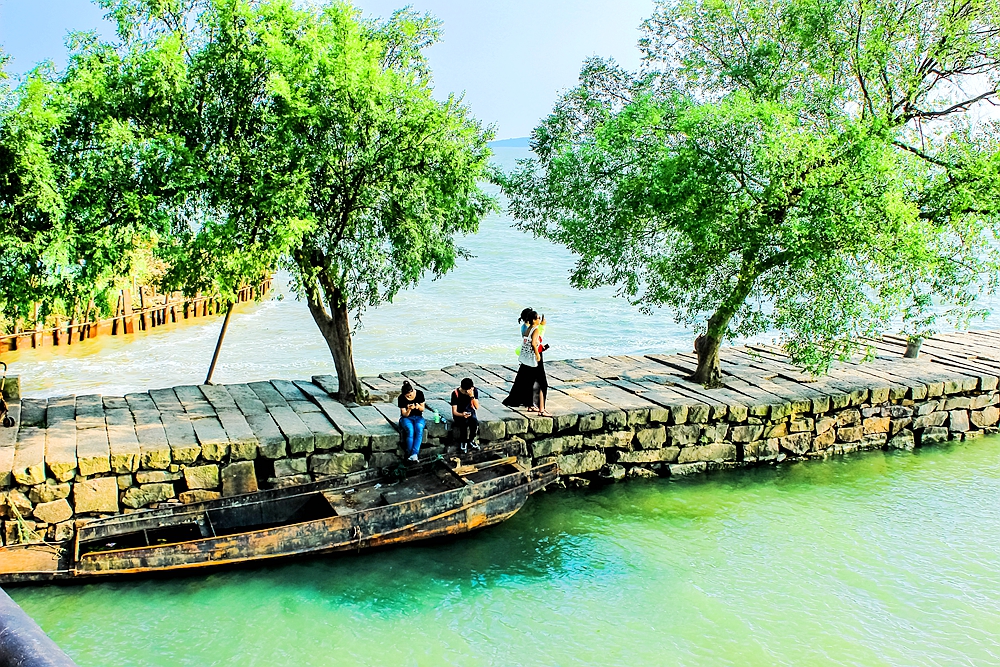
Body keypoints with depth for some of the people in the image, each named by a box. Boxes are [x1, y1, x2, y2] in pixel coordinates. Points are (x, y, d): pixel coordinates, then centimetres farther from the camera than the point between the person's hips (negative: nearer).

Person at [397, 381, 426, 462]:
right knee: (410, 430, -34)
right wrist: (409, 409, -32)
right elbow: (405, 414, -10)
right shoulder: (401, 398, -14)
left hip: (418, 417, 1)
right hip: (406, 418, -1)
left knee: (419, 429, -33)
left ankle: (414, 454, -37)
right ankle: (409, 455, -27)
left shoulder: (419, 394, -11)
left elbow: (423, 409, -1)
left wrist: (419, 406, -25)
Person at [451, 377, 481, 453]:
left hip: (470, 412, 3)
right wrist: (462, 415, -37)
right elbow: (454, 411, -16)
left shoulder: (474, 391, -11)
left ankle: (471, 440, -2)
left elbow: (477, 407, -15)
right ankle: (463, 442, -10)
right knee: (464, 423, -35)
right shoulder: (455, 393, -19)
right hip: (459, 414, -2)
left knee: (475, 422, -30)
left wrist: (472, 396, -28)